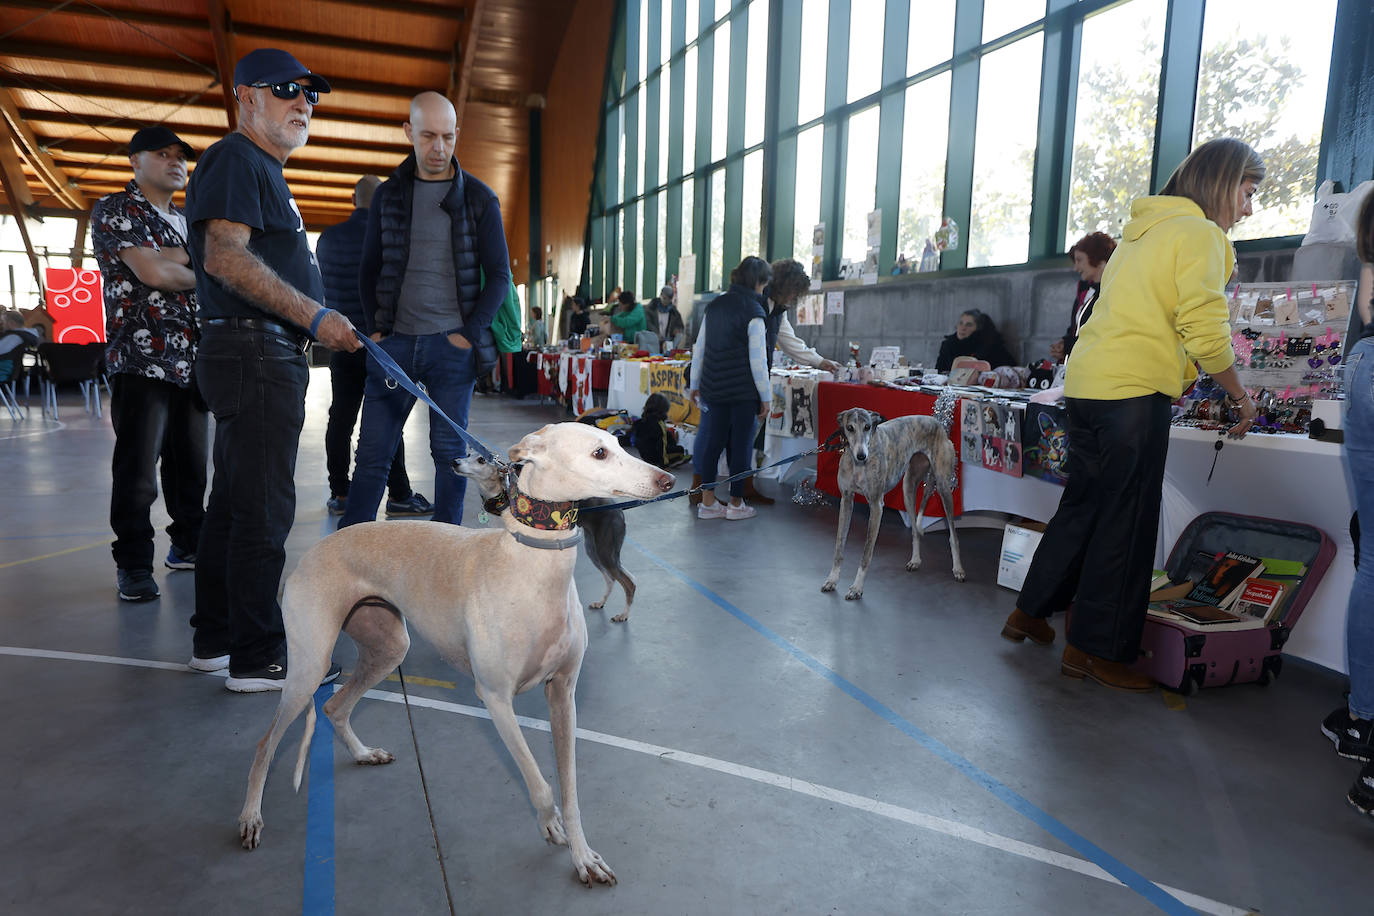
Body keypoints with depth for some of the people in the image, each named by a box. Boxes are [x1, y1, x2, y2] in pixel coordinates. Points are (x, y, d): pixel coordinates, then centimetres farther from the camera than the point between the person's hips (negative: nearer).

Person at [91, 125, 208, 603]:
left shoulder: (186, 219, 22)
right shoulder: (115, 210, 0)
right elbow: (153, 273, -12)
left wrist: (172, 257, -7)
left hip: (192, 361, 6)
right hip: (143, 360, -6)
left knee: (192, 464, 11)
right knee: (138, 471, -4)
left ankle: (188, 545, 24)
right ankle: (133, 565, 5)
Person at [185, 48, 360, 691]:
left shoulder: (264, 170, 25)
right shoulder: (236, 159, -7)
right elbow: (223, 257, -21)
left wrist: (322, 325, 23)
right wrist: (315, 316, -23)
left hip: (265, 354, 11)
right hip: (255, 352, -11)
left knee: (234, 502, 14)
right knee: (263, 507, -7)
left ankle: (215, 638, 25)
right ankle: (258, 656, 1)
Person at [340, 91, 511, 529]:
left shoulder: (480, 198, 4)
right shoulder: (387, 194, 11)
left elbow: (499, 276, 2)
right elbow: (370, 268, 16)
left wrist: (470, 334, -7)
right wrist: (377, 327, 4)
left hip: (452, 345, -2)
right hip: (395, 341, 2)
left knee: (449, 451, 3)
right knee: (372, 450, 3)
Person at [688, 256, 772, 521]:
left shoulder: (714, 305, 9)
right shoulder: (753, 312, -10)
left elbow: (699, 348, 13)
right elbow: (757, 360, -12)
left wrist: (695, 384, 20)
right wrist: (766, 397, -5)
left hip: (712, 388, 6)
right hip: (743, 391, -6)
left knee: (711, 441, 10)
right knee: (740, 445, 5)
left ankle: (707, 501, 16)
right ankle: (736, 504, 14)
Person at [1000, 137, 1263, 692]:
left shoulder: (1142, 230, 22)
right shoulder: (1200, 234, -5)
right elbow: (1206, 332, -11)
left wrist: (1172, 384, 22)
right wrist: (1241, 396, 3)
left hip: (1087, 386, 9)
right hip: (1134, 395, -9)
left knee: (1083, 507, 18)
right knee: (1125, 522, -1)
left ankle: (1030, 613, 28)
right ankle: (1096, 651, 8)